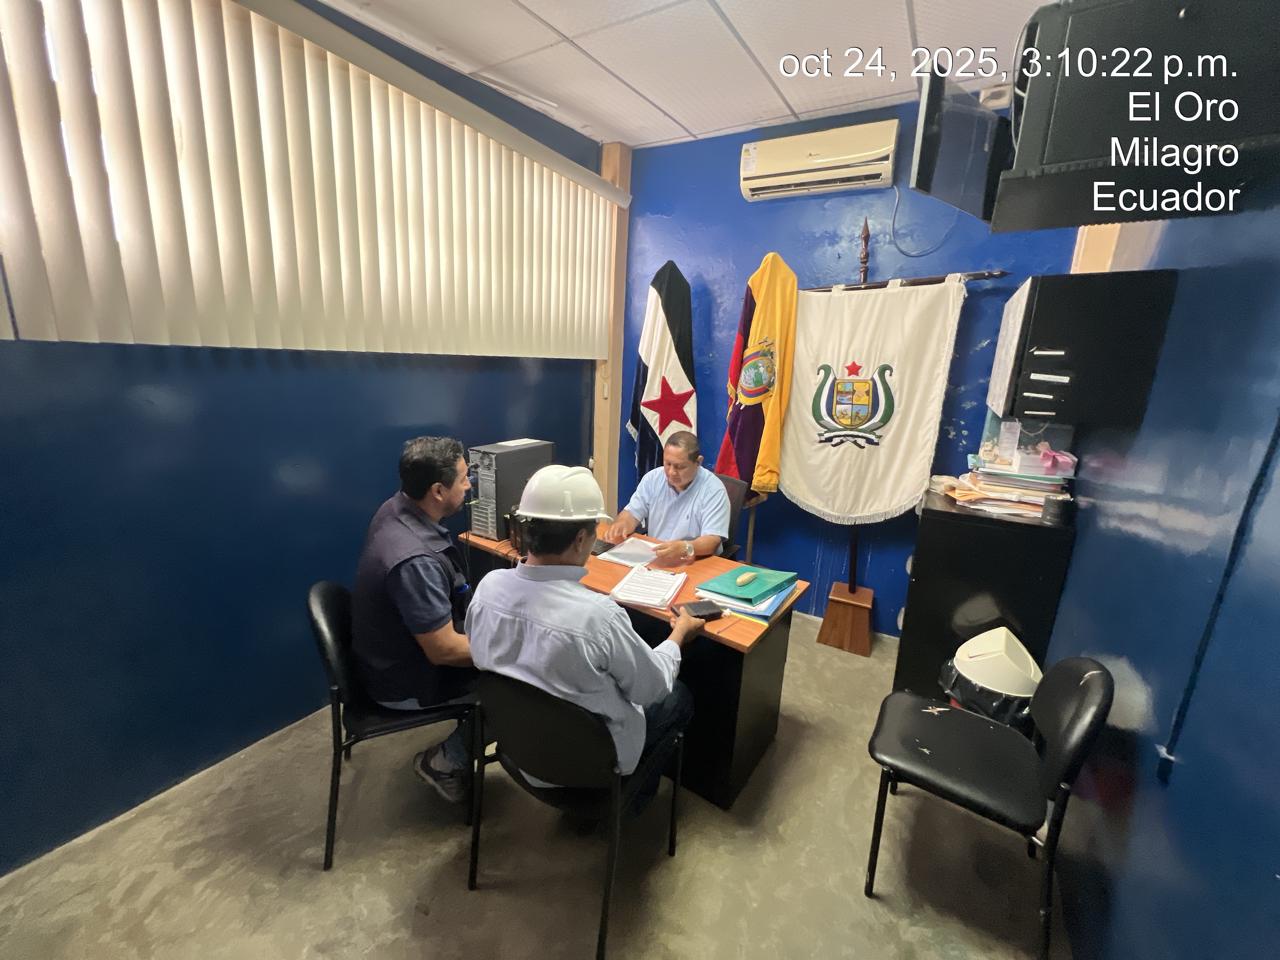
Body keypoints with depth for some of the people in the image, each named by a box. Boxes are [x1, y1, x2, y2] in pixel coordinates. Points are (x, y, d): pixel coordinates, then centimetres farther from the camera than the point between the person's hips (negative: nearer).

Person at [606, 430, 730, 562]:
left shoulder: (713, 490, -14)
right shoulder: (652, 478, 1)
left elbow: (712, 540, -20)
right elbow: (632, 513, 7)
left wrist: (685, 548, -40)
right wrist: (620, 525, -16)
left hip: (695, 565, -3)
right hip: (652, 559, 3)